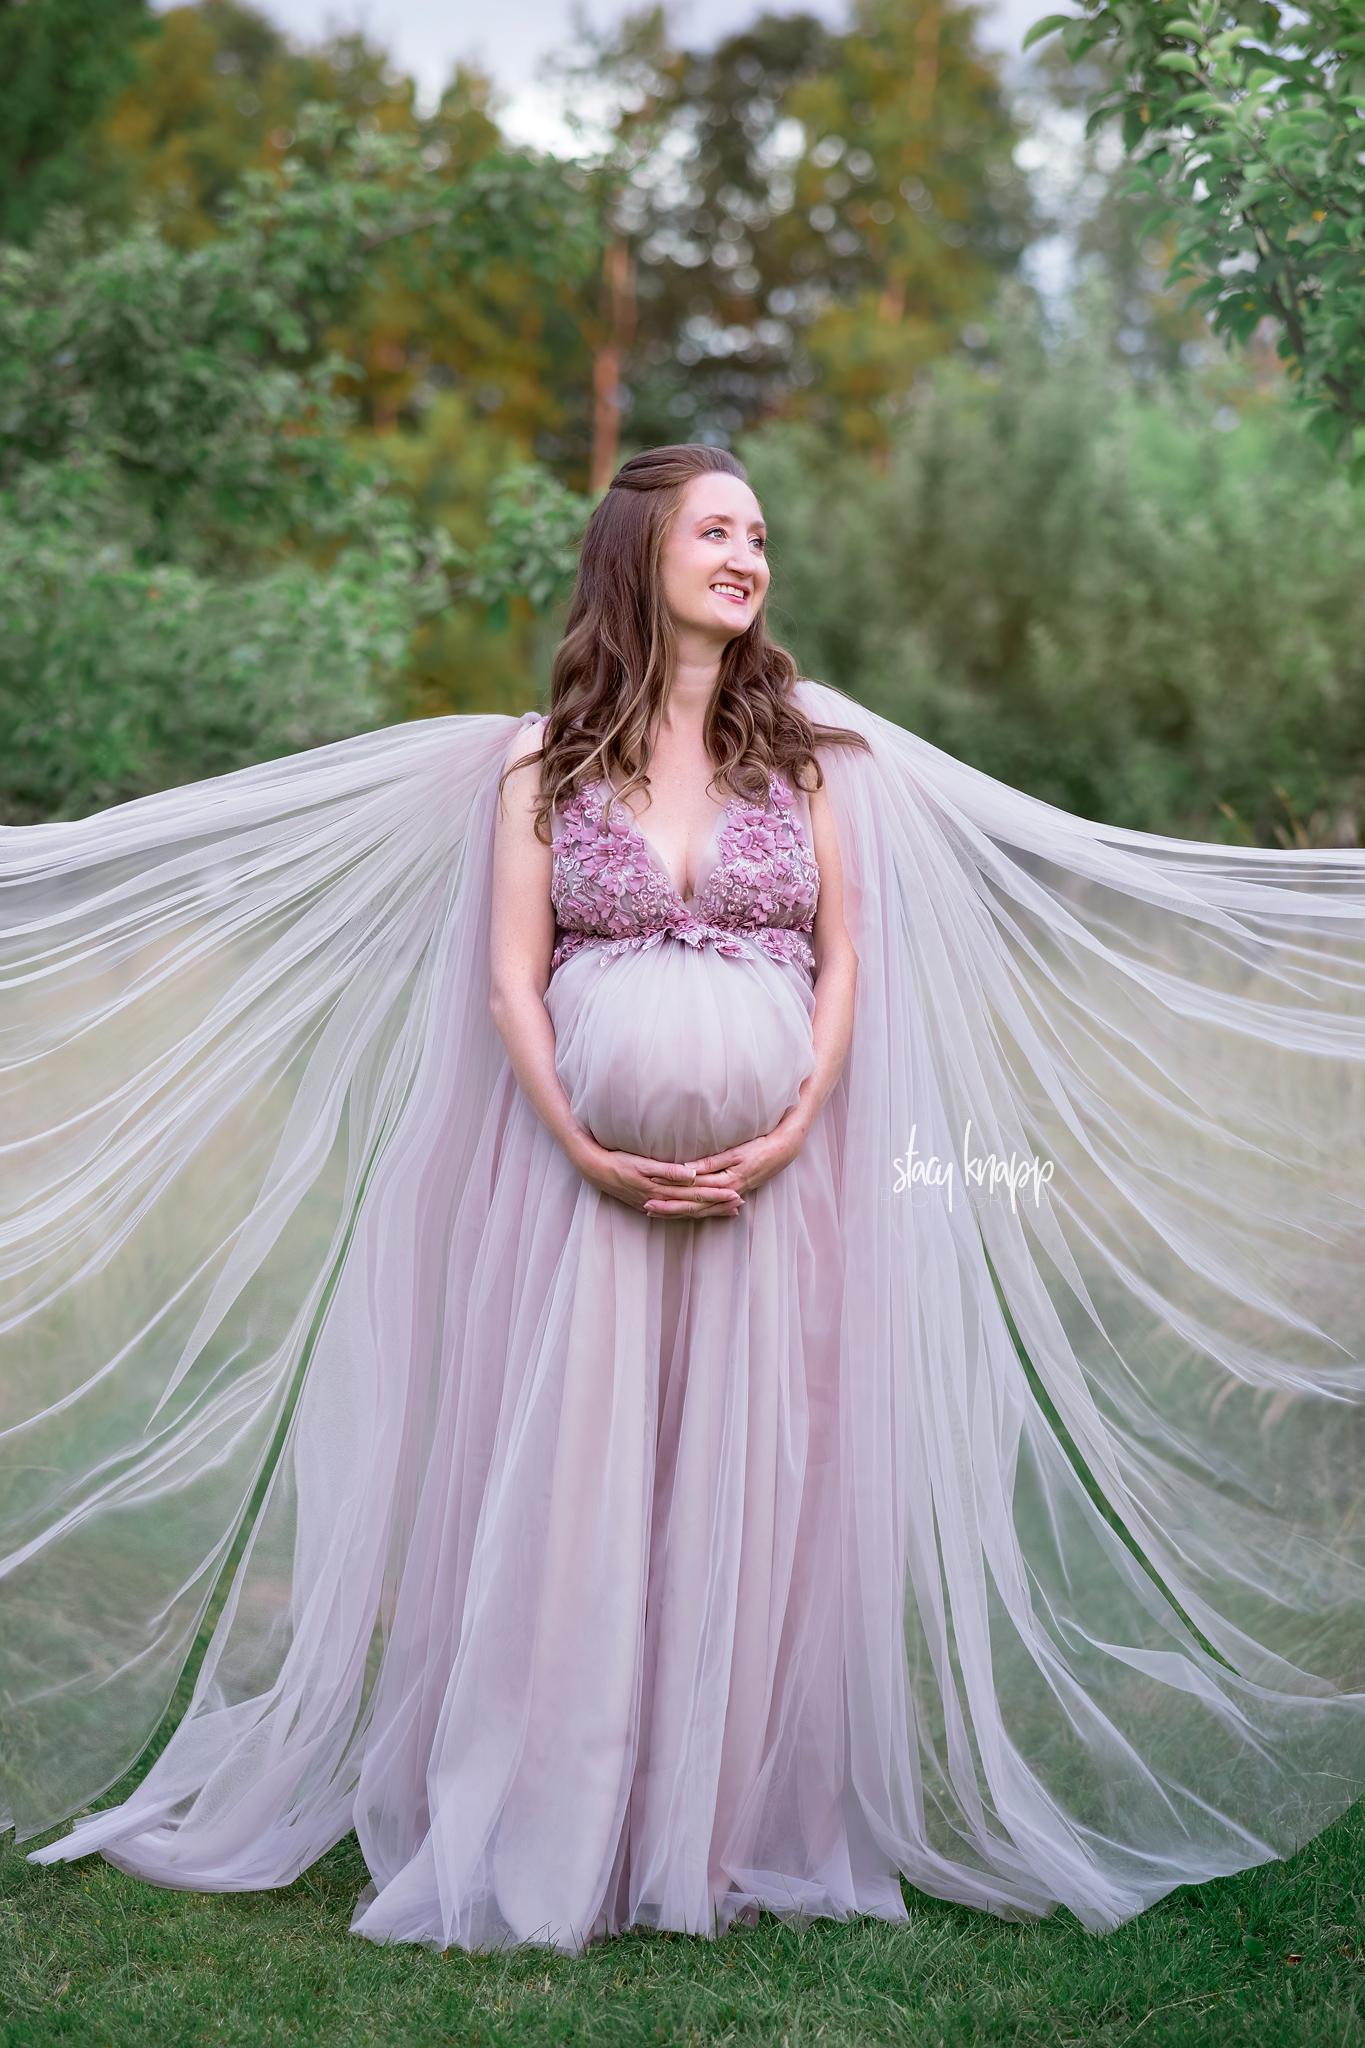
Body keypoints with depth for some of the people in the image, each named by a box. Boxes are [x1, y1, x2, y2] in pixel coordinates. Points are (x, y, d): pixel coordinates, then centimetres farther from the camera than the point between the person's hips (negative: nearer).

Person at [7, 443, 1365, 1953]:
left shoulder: (808, 750, 9)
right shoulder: (543, 762, 5)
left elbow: (845, 963, 4)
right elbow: (510, 982, 0)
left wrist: (787, 1135, -11)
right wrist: (586, 1147, -15)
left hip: (770, 1184, 1)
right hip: (592, 1184, -1)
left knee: (750, 1484, 2)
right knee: (573, 1485, -1)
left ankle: (737, 1820, 13)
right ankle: (561, 1828, 10)